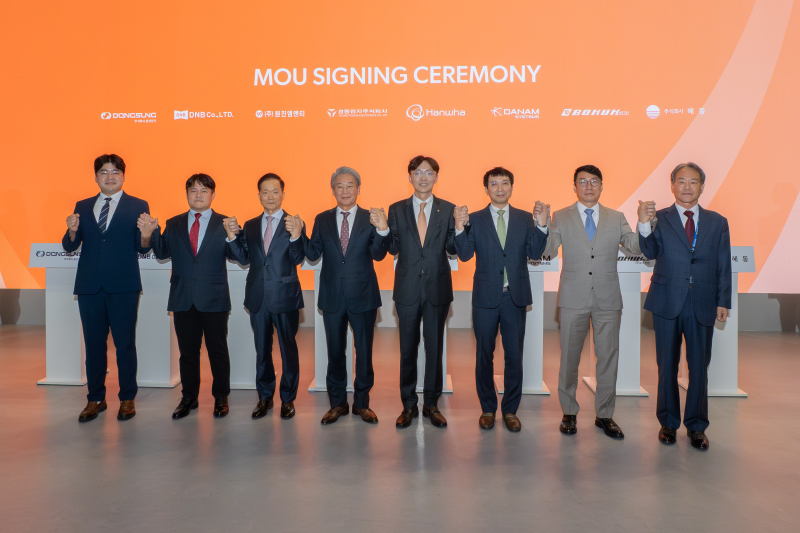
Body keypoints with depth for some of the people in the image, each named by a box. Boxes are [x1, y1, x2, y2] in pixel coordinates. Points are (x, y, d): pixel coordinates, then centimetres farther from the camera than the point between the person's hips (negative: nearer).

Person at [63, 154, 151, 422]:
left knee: (125, 344, 1)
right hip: (90, 286, 3)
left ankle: (127, 399, 14)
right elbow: (70, 247, 9)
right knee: (94, 344, 11)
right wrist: (72, 231, -12)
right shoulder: (82, 207, 13)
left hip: (123, 286, -3)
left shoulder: (138, 206, 4)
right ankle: (95, 399, 23)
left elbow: (142, 248, -3)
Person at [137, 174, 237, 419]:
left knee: (218, 350, 6)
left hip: (214, 299, -2)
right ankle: (189, 397, 25)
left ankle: (221, 397, 20)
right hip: (183, 299, 3)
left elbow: (235, 255, -11)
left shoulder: (224, 223, 1)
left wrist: (233, 236, -31)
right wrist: (149, 234, -19)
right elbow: (163, 252, -1)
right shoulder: (174, 224, 10)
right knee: (187, 350, 12)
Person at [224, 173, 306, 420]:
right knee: (262, 349, 14)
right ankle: (265, 397, 28)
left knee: (288, 348, 6)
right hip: (258, 297, 4)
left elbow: (297, 259, -15)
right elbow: (244, 258, 5)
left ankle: (288, 399, 20)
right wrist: (233, 237, -9)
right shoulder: (250, 226, 9)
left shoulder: (294, 224, -4)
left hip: (285, 296, -4)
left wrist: (296, 236, -32)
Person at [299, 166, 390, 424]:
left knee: (364, 352, 9)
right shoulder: (322, 220, 4)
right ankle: (337, 403, 28)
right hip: (332, 296, 2)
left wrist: (382, 230, -31)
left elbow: (378, 254, -14)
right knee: (335, 352, 13)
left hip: (363, 296, -2)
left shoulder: (370, 218, -2)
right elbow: (313, 254, -2)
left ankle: (362, 403, 25)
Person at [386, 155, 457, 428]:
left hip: (438, 288, 0)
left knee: (435, 347, 8)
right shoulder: (396, 209, 4)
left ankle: (431, 404, 23)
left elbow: (453, 249, -2)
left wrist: (460, 228, -19)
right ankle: (408, 405, 22)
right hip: (407, 288, 0)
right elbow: (392, 249, 0)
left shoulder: (448, 209, 3)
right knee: (408, 348, 9)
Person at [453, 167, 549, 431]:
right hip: (486, 297, -1)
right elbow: (465, 255, -9)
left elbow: (534, 253, -4)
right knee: (484, 356, 10)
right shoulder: (474, 219, 1)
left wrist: (541, 226, -17)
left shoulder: (525, 218, 5)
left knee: (514, 356, 7)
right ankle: (488, 408, 25)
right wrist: (460, 227, -24)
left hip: (516, 297, 1)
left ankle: (510, 410, 22)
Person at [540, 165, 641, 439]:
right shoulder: (560, 218, 4)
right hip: (574, 299, -1)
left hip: (608, 299, 2)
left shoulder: (616, 218, 9)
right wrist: (541, 225, -21)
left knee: (608, 357, 7)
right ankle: (569, 413, 22)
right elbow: (545, 251, -5)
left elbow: (636, 247, -1)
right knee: (569, 357, 7)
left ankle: (604, 415, 22)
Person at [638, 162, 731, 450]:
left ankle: (696, 426, 21)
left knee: (699, 367, 7)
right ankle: (668, 422, 22)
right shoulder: (659, 219, 2)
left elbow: (724, 267, 9)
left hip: (702, 306, 2)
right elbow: (650, 252, -13)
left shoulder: (718, 223, 9)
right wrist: (644, 225, -31)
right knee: (667, 366, 9)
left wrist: (723, 301, 2)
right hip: (667, 303, -1)